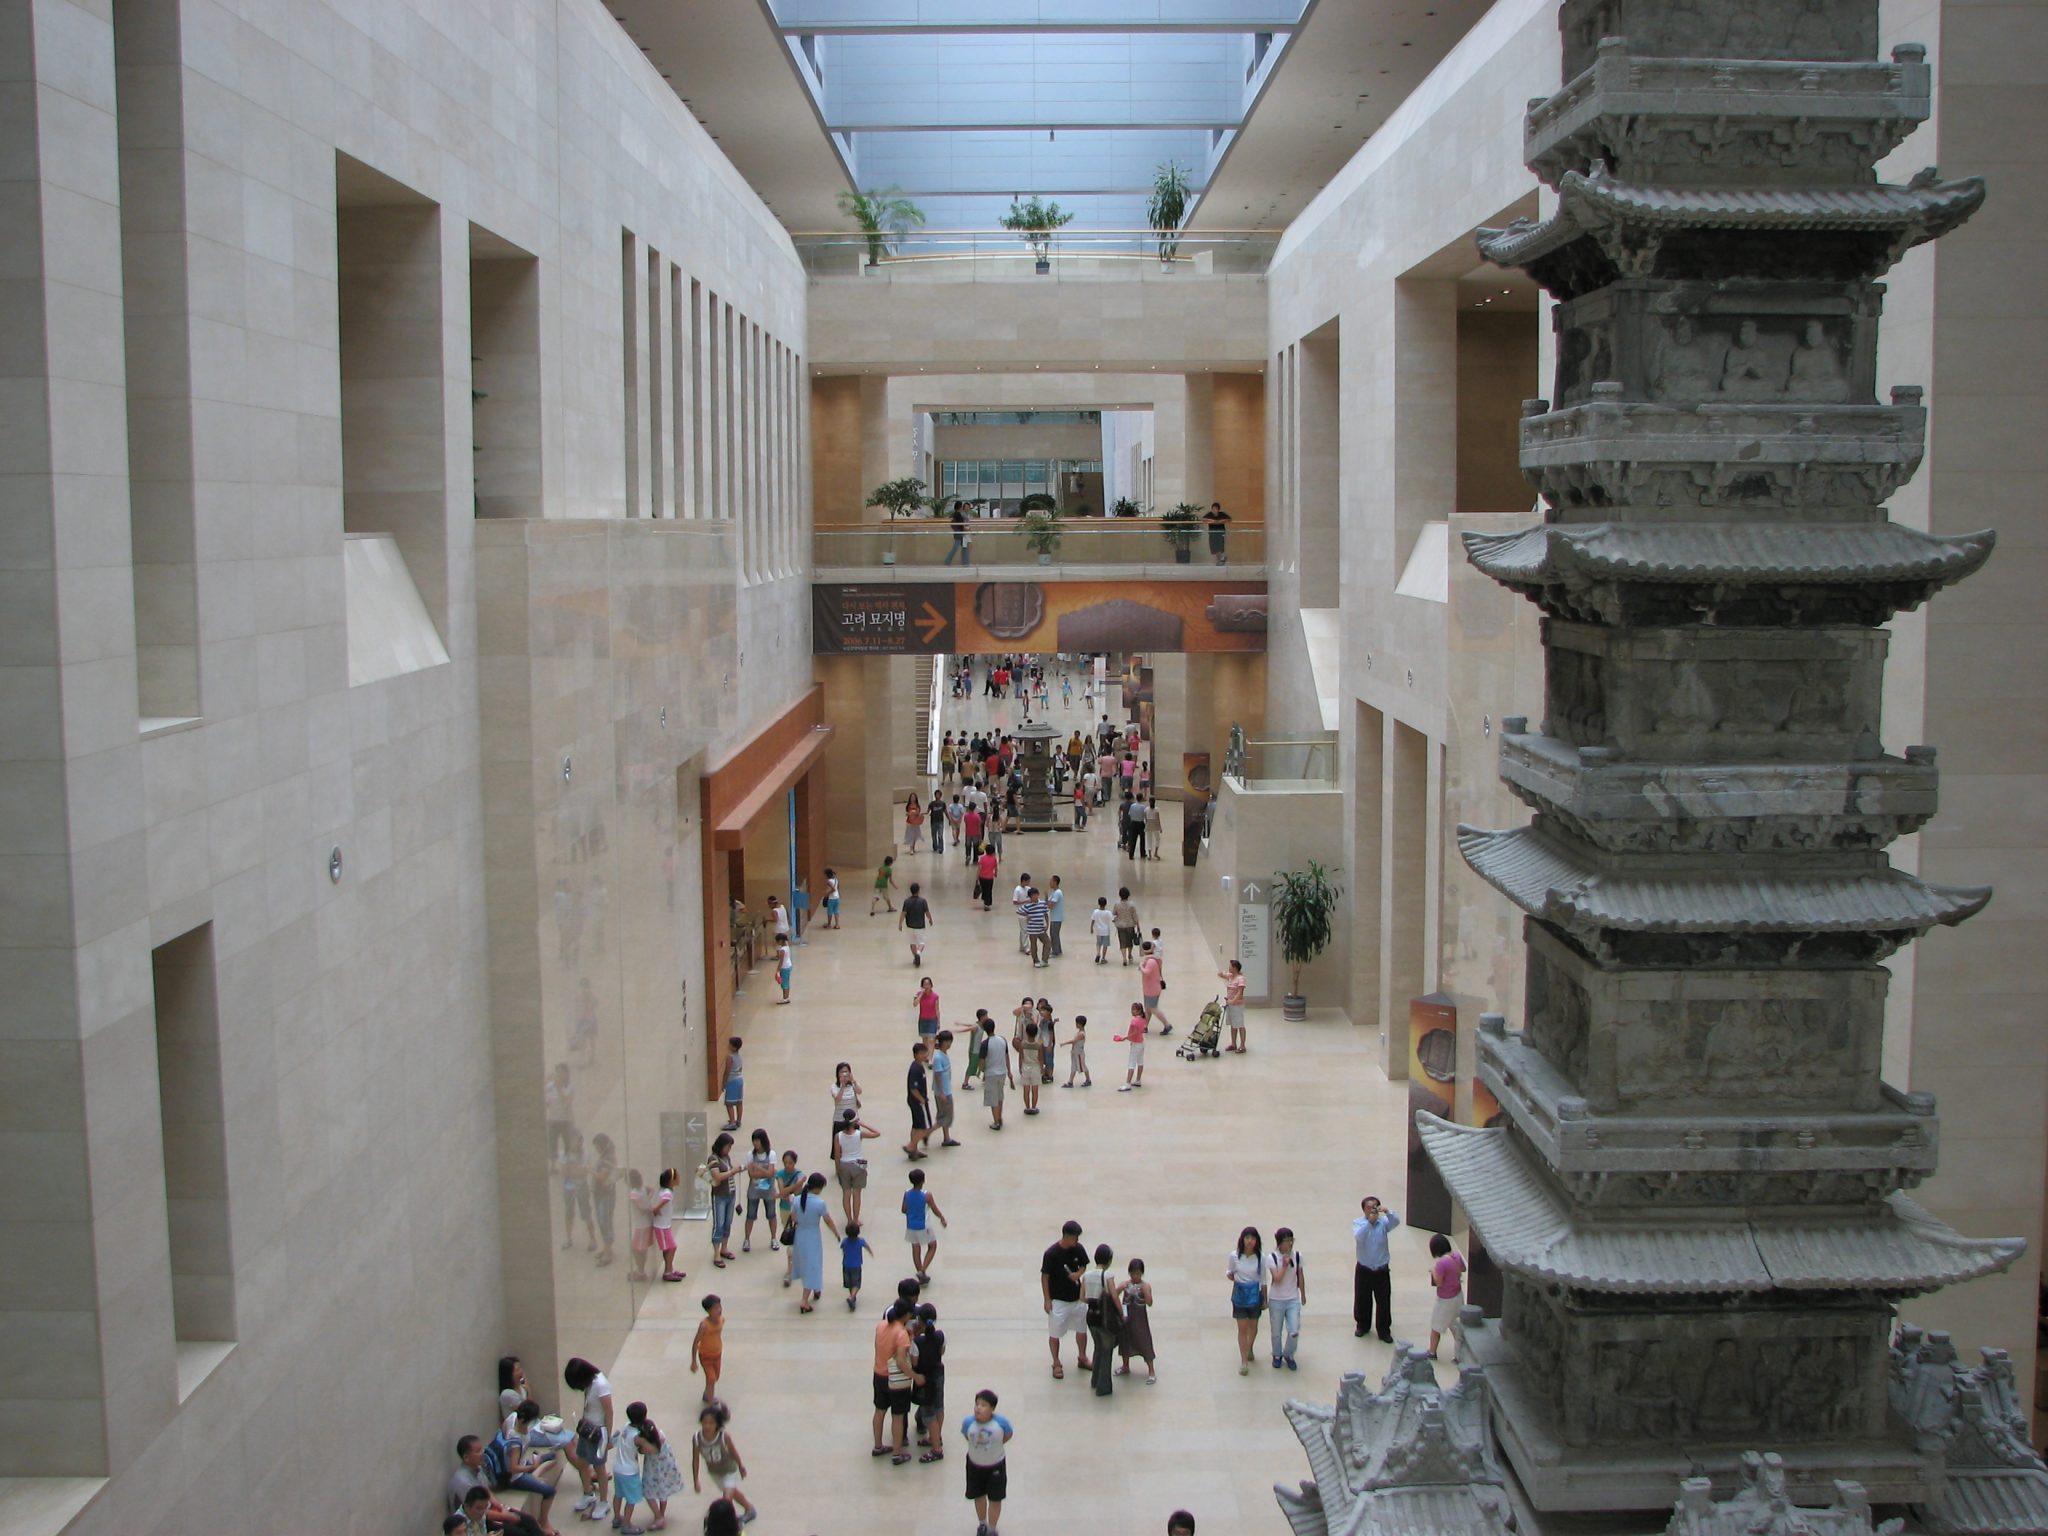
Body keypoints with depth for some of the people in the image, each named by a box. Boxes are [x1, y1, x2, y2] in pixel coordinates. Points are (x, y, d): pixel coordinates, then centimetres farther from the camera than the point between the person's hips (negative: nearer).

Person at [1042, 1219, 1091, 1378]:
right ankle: (1056, 1364, 22)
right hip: (1058, 1300, -5)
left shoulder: (1078, 1249, -8)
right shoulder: (1051, 1253, -22)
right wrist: (1047, 1300, -13)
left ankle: (1082, 1358, 35)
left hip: (1077, 1297, 5)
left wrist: (1078, 1273, -14)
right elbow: (1044, 1277, -14)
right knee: (1054, 1333, 5)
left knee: (1082, 1329, 16)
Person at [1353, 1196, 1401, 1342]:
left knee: (1384, 1302, 5)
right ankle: (1362, 1325, 36)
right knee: (1362, 1300, 13)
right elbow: (1358, 1237, -28)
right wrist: (1369, 1222, -38)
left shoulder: (1383, 1222, -6)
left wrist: (1387, 1212, -47)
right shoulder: (1358, 1223, -8)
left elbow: (1396, 1222, -28)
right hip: (1363, 1270, 0)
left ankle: (1384, 1331, 19)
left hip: (1381, 1271, 0)